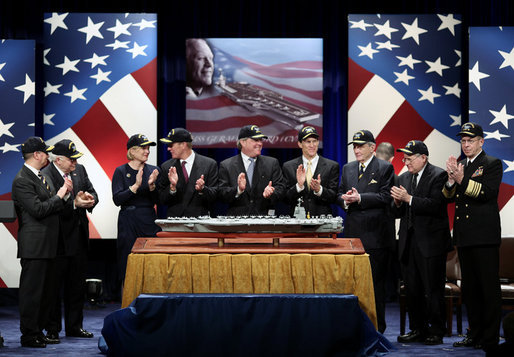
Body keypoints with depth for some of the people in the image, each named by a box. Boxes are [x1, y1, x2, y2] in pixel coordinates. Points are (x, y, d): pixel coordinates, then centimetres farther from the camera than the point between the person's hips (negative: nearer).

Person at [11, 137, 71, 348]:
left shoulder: (42, 177, 16)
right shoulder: (22, 180, -14)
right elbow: (38, 210, -21)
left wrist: (64, 192, 5)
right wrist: (59, 196, -12)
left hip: (48, 244, 10)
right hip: (34, 245, -10)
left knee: (46, 290, 13)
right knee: (31, 290, -3)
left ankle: (39, 331, 22)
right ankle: (28, 335, 3)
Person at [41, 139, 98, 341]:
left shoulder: (80, 170, 9)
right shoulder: (45, 176, -13)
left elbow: (92, 192, 10)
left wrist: (91, 199, -13)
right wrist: (74, 204, -28)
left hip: (79, 237, 7)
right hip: (58, 239, -7)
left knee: (77, 285, 14)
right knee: (54, 285, 1)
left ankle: (74, 326, 24)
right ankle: (52, 329, 10)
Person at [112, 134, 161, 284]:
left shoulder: (153, 170, 8)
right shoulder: (121, 171, -2)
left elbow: (157, 201, 5)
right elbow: (117, 200, -11)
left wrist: (152, 186, -12)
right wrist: (135, 186, -21)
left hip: (149, 221, 3)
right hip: (129, 222, -3)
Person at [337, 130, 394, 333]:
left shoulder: (385, 168, -2)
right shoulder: (348, 169, 17)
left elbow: (386, 197, -10)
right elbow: (340, 194, 15)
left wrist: (360, 198, -18)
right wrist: (345, 199, -7)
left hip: (375, 233, -5)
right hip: (352, 232, 6)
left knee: (376, 281, -2)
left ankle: (377, 326, 4)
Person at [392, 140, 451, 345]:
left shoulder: (438, 176, -6)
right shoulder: (403, 178, 15)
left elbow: (436, 205, -19)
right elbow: (397, 213, 14)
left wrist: (408, 199, -21)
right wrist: (397, 203, -8)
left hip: (431, 243, -7)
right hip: (409, 243, 7)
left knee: (433, 290, -3)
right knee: (412, 290, 9)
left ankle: (436, 332, 4)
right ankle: (418, 330, 18)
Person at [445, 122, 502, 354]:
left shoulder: (492, 164, -2)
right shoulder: (459, 165, 17)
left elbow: (487, 192, -16)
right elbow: (449, 197, 11)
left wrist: (462, 179, -24)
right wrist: (451, 180, -9)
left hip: (484, 236, -7)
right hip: (464, 236, 7)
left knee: (489, 288, -6)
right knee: (470, 288, 12)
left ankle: (490, 339, -4)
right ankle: (475, 334, 20)